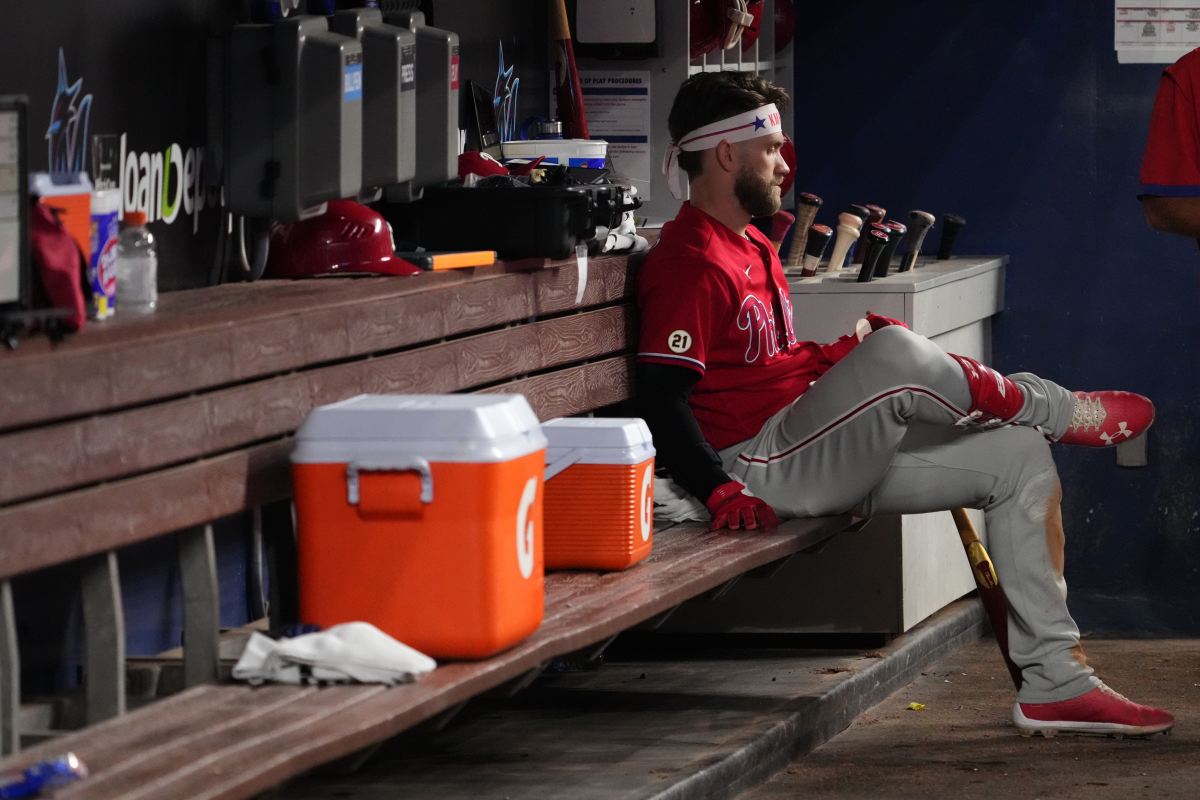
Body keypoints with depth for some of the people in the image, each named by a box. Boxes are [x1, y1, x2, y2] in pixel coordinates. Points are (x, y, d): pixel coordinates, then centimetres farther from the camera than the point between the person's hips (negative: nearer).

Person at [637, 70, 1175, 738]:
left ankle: (1055, 682, 3)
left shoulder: (752, 249, 19)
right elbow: (664, 396, -22)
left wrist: (841, 357, 9)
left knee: (1020, 457, 4)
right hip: (761, 468, -11)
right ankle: (1062, 412, -1)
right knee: (897, 351, -32)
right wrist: (720, 492, -32)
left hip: (820, 452, 11)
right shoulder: (688, 262, -14)